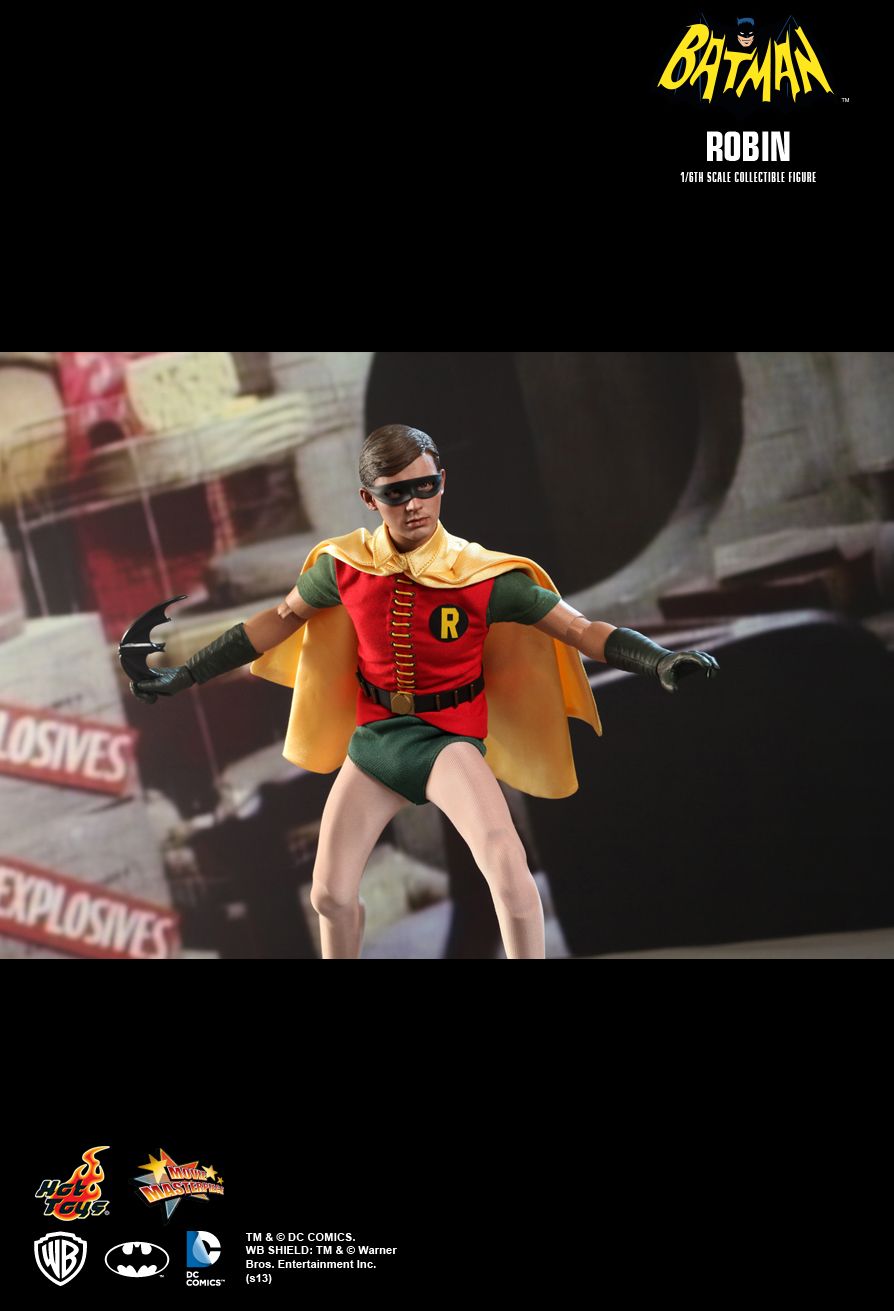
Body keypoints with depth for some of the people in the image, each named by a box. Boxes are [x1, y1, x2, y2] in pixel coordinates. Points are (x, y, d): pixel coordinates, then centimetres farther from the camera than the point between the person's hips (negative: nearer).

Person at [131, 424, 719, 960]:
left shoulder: (482, 575, -16)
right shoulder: (346, 567, -7)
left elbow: (583, 630, -15)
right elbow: (280, 620, 9)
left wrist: (665, 661, -32)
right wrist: (185, 674, 12)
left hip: (450, 738, -3)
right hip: (374, 735, 4)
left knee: (505, 862, -30)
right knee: (331, 895, 5)